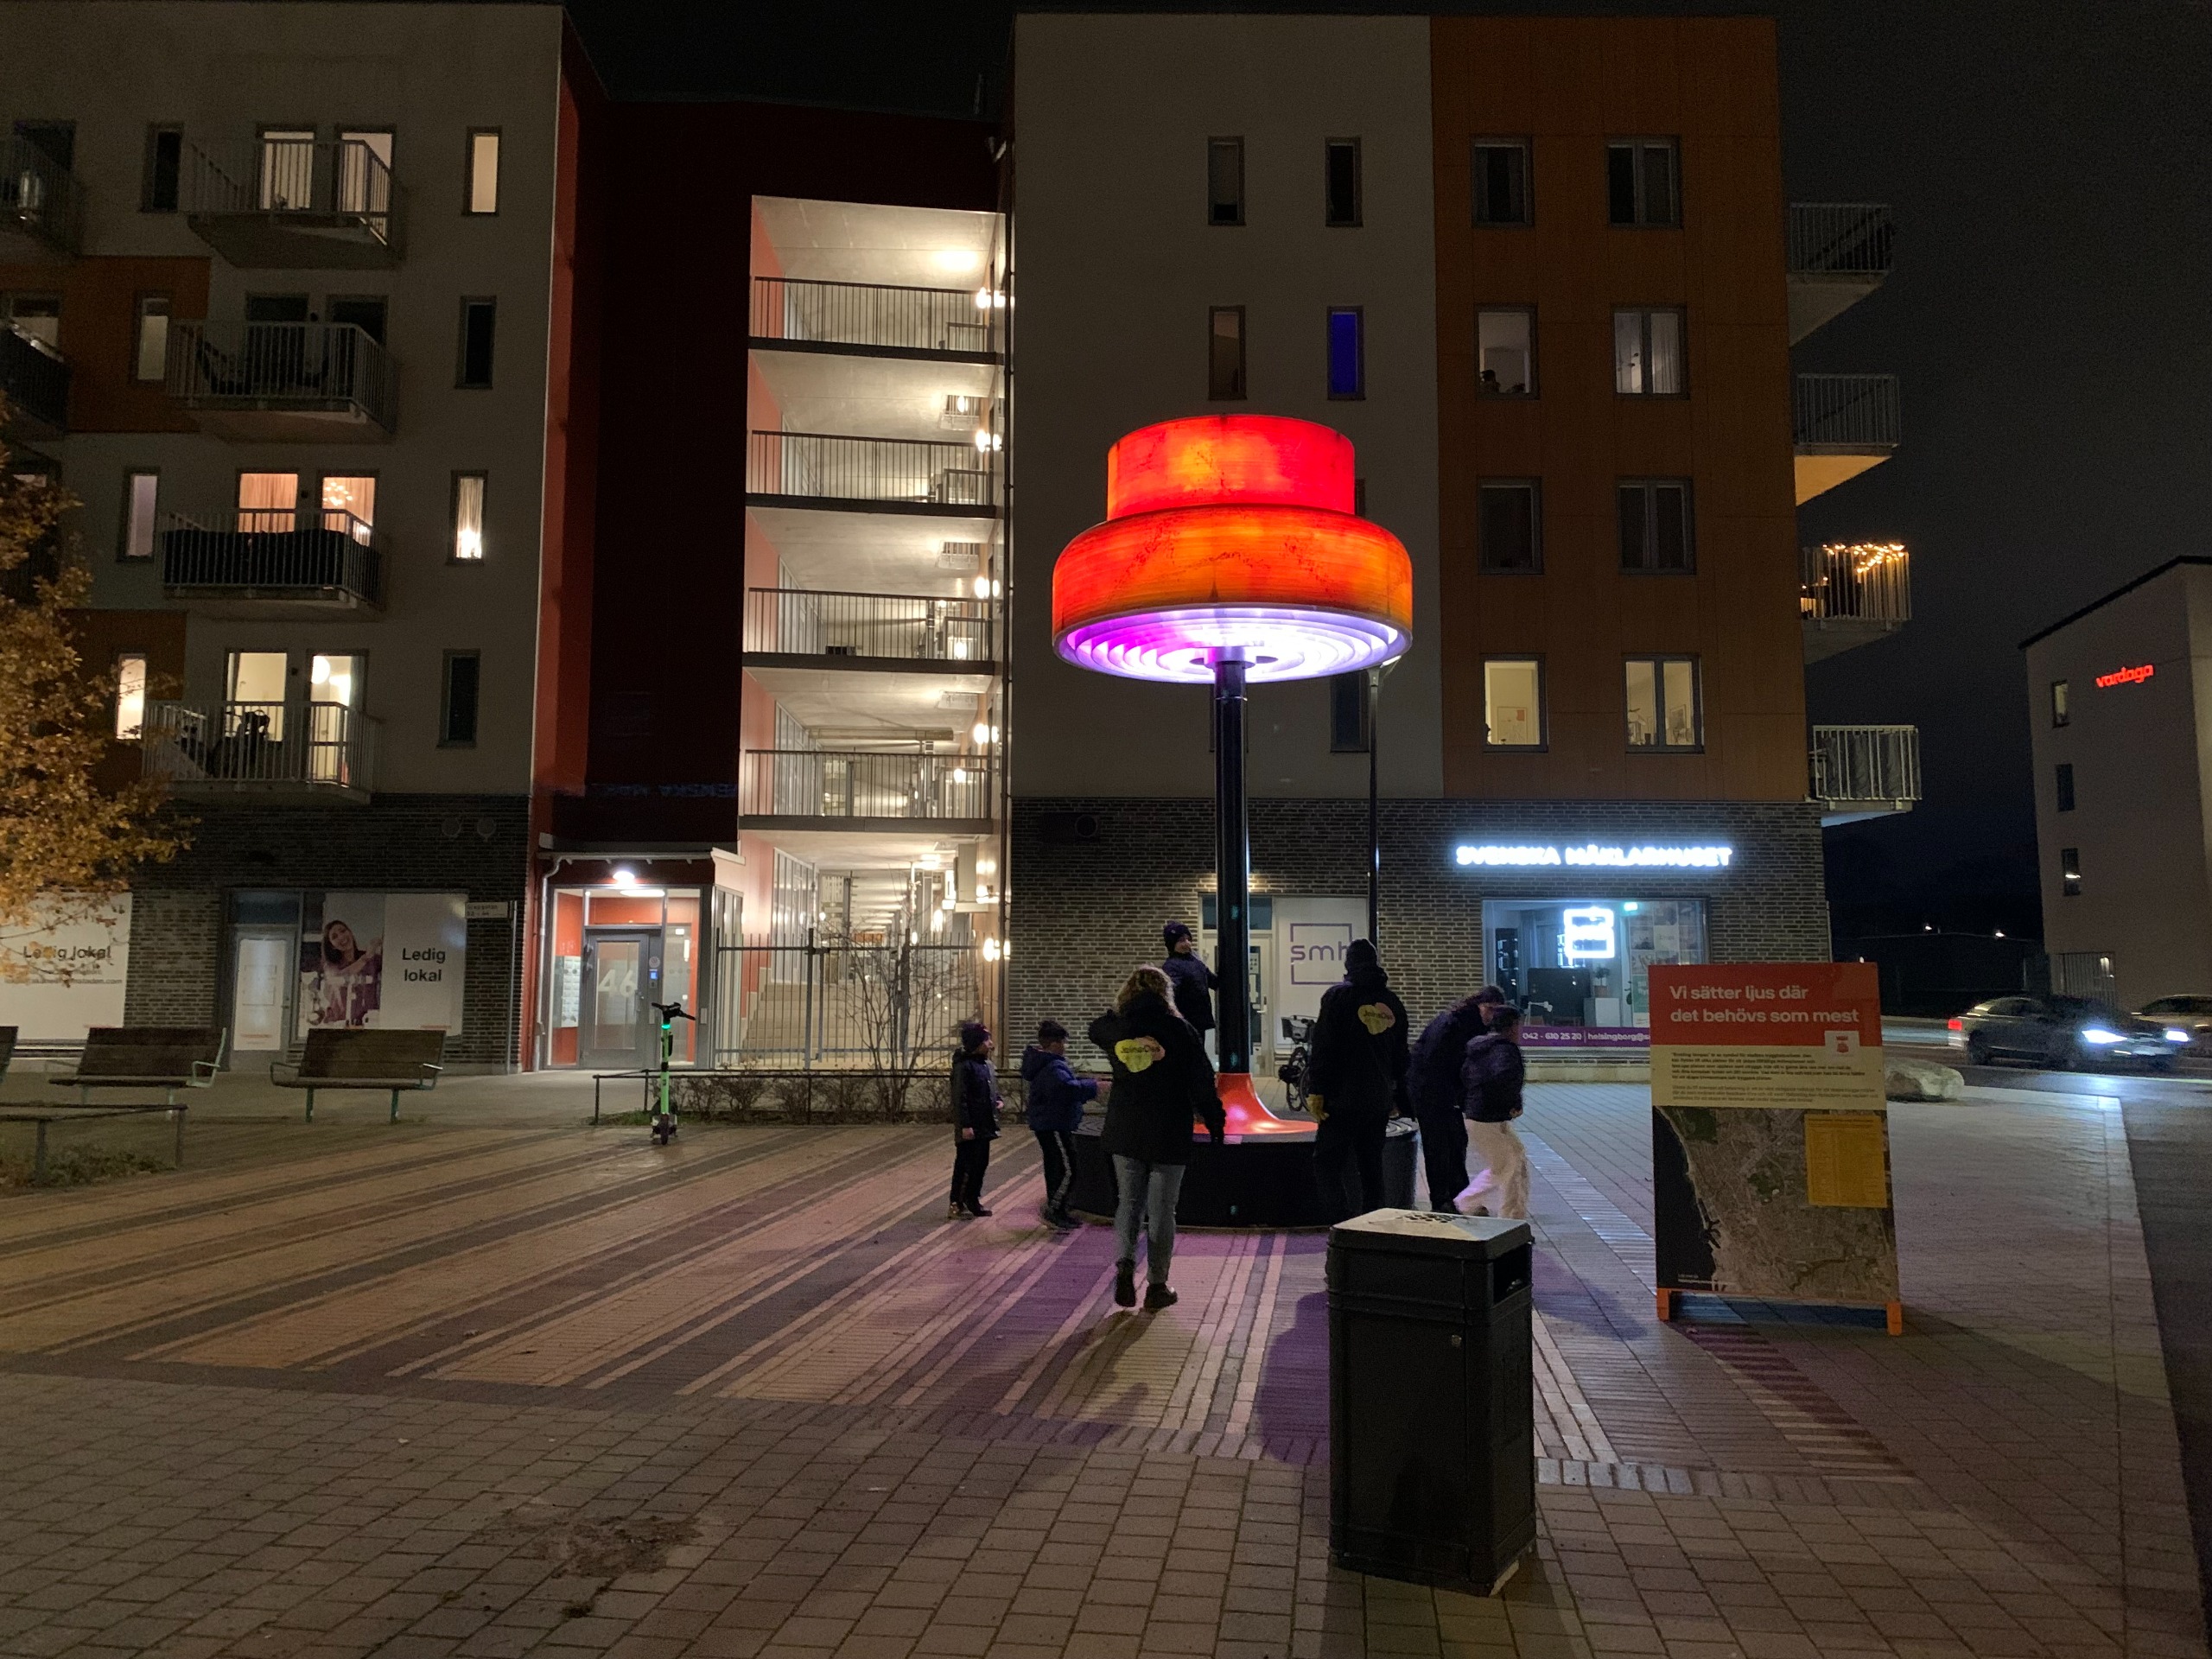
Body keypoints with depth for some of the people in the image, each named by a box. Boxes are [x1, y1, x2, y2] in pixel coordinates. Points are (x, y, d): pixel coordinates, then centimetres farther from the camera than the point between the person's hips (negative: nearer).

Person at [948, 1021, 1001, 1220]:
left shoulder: (986, 1064, 11)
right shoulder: (963, 1066, -16)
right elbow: (959, 1098, -18)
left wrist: (997, 1101, 3)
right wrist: (965, 1125, -21)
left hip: (984, 1126, 9)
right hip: (970, 1127, -9)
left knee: (981, 1163, 14)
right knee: (965, 1165, -3)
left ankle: (972, 1200, 25)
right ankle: (957, 1204, 5)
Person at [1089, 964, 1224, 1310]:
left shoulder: (1114, 1028, 0)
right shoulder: (1178, 1028, -8)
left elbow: (1095, 1029, 25)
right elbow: (1202, 1079, -6)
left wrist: (1120, 1012, 15)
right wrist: (1215, 1120, 3)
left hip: (1125, 1132, 3)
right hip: (1168, 1132, -2)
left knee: (1129, 1200, 15)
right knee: (1161, 1209, 6)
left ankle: (1124, 1263, -5)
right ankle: (1156, 1285, 11)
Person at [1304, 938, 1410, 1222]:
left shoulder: (1337, 996, -6)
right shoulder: (1392, 1002, 10)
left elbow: (1324, 1047, -11)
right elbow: (1401, 1055, 16)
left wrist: (1317, 1091, -9)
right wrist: (1398, 1097, 22)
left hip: (1343, 1099, -5)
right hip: (1380, 1101, 5)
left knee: (1327, 1160, -1)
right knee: (1372, 1165, 13)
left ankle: (1341, 1222, -13)